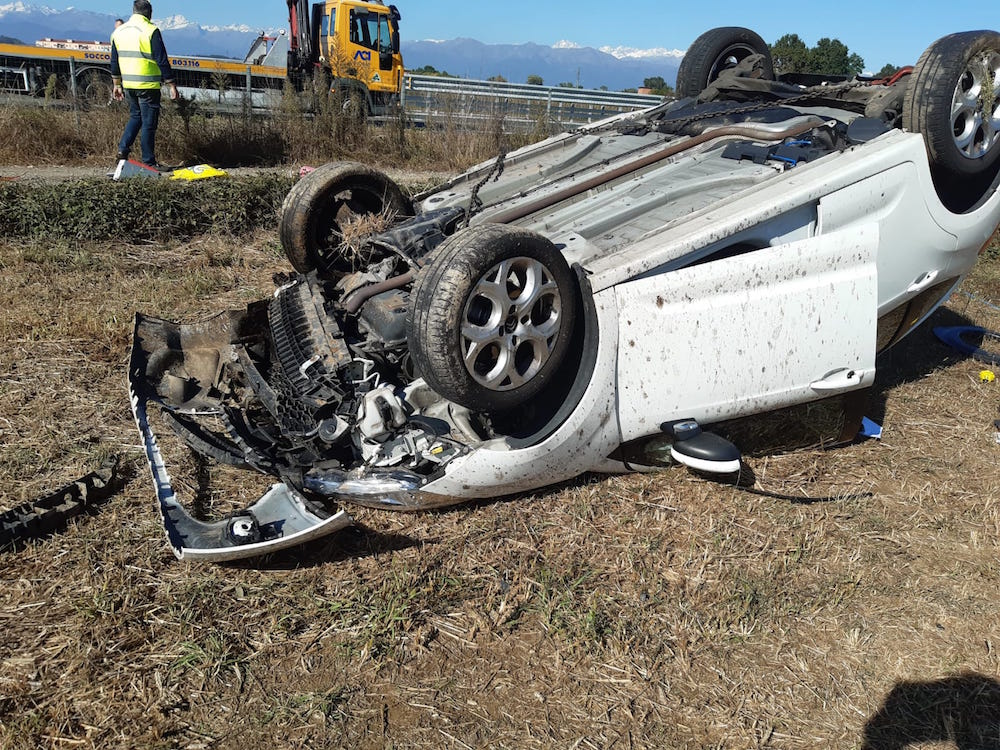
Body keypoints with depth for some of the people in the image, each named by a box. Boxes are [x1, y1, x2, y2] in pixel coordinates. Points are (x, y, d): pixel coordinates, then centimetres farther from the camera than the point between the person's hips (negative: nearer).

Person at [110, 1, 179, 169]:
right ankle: (148, 162, 5)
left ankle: (123, 148, 10)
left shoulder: (118, 31, 10)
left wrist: (117, 84, 23)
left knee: (135, 116, 24)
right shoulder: (150, 31, -12)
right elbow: (162, 61, -14)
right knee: (149, 123, 1)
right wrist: (171, 84, -7)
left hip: (128, 85, 7)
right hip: (148, 86, -6)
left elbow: (114, 61, 16)